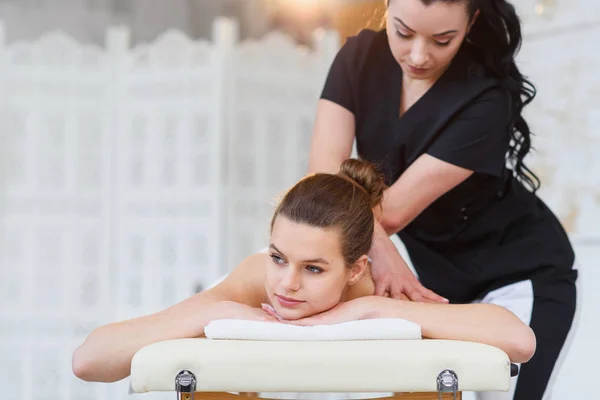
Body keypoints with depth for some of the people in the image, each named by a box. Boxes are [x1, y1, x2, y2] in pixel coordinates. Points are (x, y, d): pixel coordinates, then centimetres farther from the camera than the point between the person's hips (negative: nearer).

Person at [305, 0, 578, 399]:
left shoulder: (486, 102, -29)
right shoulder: (360, 58, -13)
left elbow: (391, 211, -30)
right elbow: (324, 172, -25)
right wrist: (381, 250, -40)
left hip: (518, 273, -5)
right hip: (433, 266, 5)